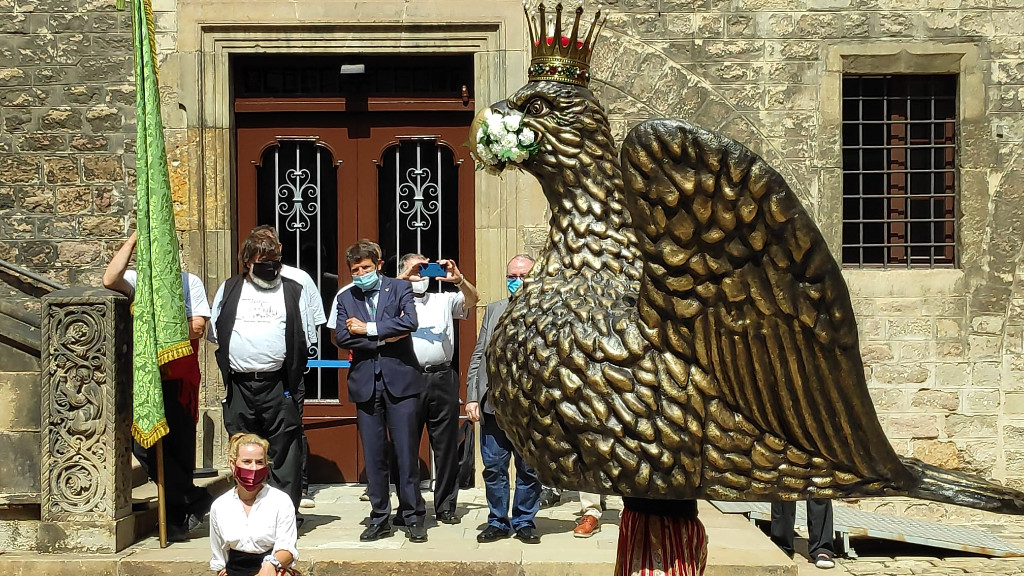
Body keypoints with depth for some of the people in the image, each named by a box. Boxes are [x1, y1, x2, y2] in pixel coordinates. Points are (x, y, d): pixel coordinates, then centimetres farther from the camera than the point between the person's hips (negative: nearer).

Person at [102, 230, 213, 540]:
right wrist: (133, 238, -11)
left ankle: (176, 516, 15)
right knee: (143, 444, -9)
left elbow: (197, 327, -4)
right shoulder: (137, 280, 10)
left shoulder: (190, 282, 6)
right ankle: (195, 499, 2)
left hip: (180, 378, -1)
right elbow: (110, 280, -14)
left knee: (180, 448, 3)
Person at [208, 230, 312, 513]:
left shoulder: (293, 291, 9)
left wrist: (291, 377, 0)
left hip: (278, 384, -2)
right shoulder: (228, 290, 12)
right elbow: (215, 334, 14)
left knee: (285, 452, -3)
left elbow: (302, 339, 7)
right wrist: (230, 364, 4)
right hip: (239, 385, 2)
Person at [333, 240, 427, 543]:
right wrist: (382, 338, -9)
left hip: (400, 380, -3)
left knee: (407, 452, -1)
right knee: (373, 456, 7)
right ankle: (379, 519, 16)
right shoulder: (345, 298, 12)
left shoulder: (400, 288, 4)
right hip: (365, 384, 3)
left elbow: (410, 322, -14)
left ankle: (413, 517, 9)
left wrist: (368, 329, -9)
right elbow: (341, 337, -2)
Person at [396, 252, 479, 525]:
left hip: (442, 379, 2)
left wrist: (458, 279, -15)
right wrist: (404, 278, -16)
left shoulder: (444, 300, 18)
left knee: (446, 446, 5)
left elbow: (472, 299, 3)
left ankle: (446, 506, 15)